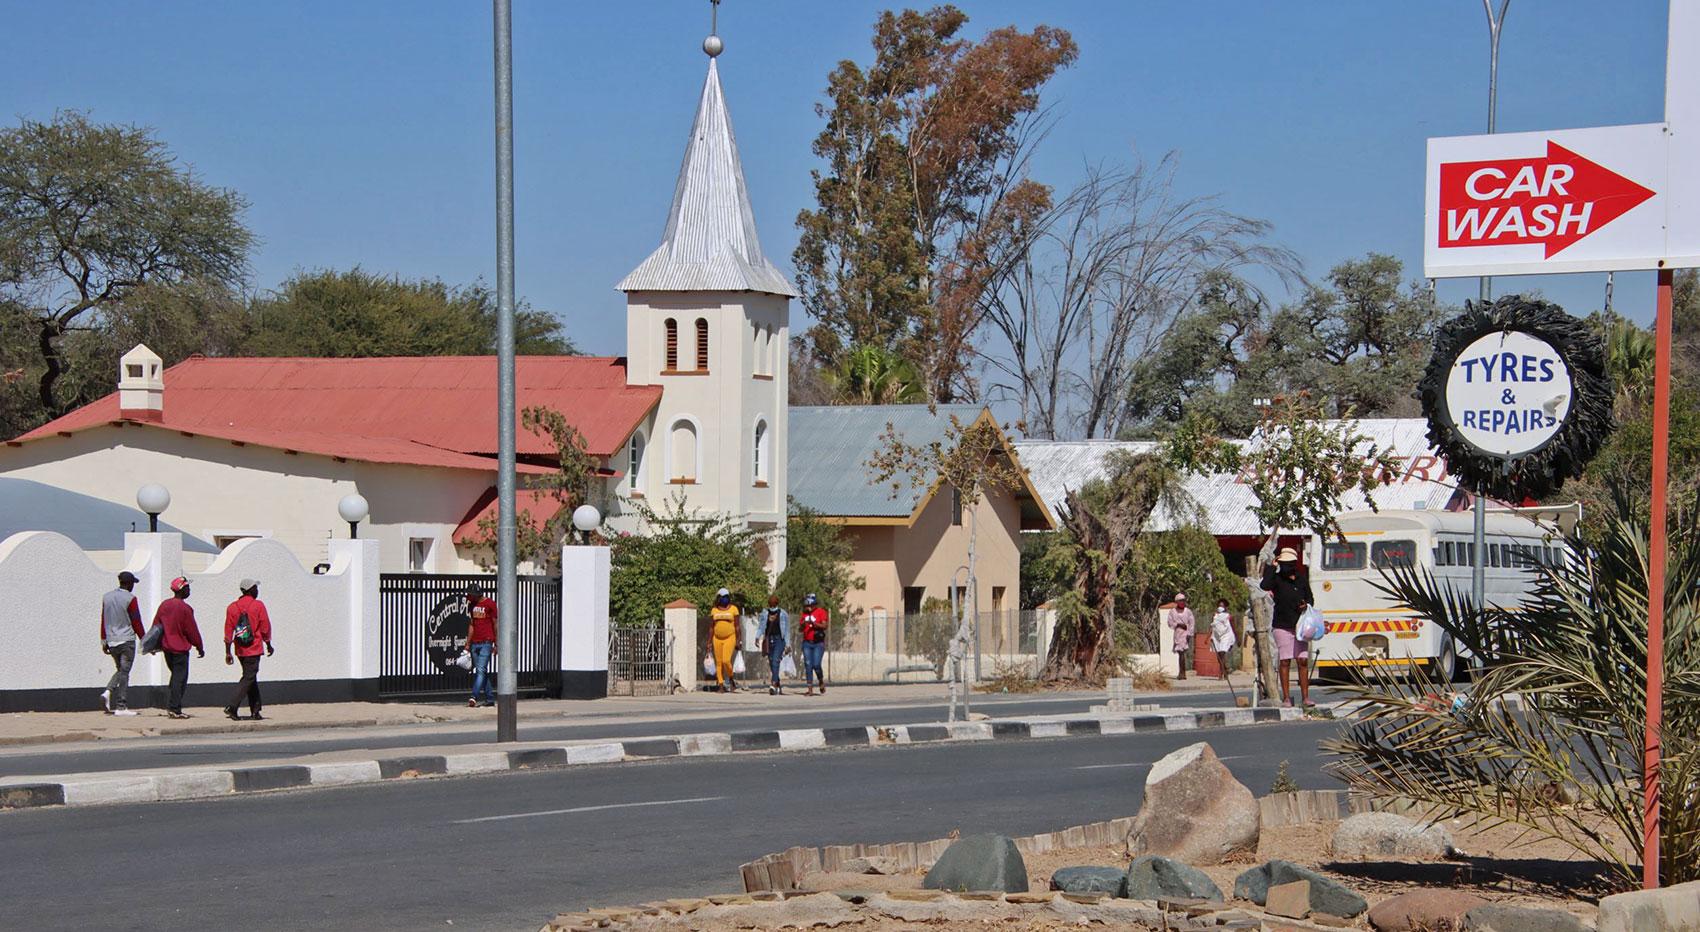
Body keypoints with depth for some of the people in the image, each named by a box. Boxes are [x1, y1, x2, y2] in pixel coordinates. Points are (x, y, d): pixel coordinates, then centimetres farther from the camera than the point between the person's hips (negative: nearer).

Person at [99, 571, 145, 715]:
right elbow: (136, 622, -8)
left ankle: (107, 692, -6)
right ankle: (121, 707, -4)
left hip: (111, 641, 6)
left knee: (120, 670, 18)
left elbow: (103, 620, 12)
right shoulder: (130, 599, -10)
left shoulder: (106, 597, 8)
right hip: (126, 641, -6)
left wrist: (104, 641, 17)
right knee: (124, 672, -3)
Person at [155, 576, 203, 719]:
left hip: (166, 647, 7)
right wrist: (199, 647, 0)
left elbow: (156, 625, 11)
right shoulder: (184, 608, -14)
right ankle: (175, 709, -6)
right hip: (180, 648, -7)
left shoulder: (164, 605, 5)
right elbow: (192, 630, -11)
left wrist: (158, 644, 22)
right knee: (180, 679, -2)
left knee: (176, 676, 20)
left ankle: (170, 705, 17)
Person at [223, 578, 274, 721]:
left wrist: (228, 653, 6)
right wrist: (268, 645, 9)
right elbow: (265, 628, -5)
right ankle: (232, 707, -18)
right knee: (248, 678, -4)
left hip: (240, 650, 5)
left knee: (251, 678, 16)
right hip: (254, 649, -5)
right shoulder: (258, 606, -7)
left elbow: (228, 631, 3)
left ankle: (255, 711, 19)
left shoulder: (232, 607, 4)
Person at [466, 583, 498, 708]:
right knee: (480, 671, 6)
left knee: (481, 670, -14)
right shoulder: (472, 605, 13)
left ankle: (474, 697, -24)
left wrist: (496, 644, -2)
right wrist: (468, 643, 12)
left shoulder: (490, 603, -4)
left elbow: (495, 624, -2)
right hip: (475, 643, 7)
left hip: (486, 642, -7)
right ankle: (490, 698, 11)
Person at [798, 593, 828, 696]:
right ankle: (810, 689, -2)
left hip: (818, 642, -4)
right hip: (807, 643, 4)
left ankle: (822, 682, 16)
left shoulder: (821, 612, -2)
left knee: (816, 665, -12)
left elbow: (824, 626, -11)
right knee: (808, 665, -3)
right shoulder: (805, 613, 13)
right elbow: (801, 629, 15)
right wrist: (803, 625, -8)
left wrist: (814, 623, -24)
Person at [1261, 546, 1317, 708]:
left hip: (1300, 626, 3)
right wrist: (1272, 567, -16)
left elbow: (1310, 597, 20)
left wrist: (1307, 604, -3)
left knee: (1303, 661, 0)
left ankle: (1305, 697, 3)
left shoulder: (1302, 578, 10)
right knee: (1285, 662, -3)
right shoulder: (1277, 578, -2)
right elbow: (1264, 586, -24)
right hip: (1282, 626, -3)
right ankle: (1286, 697, 2)